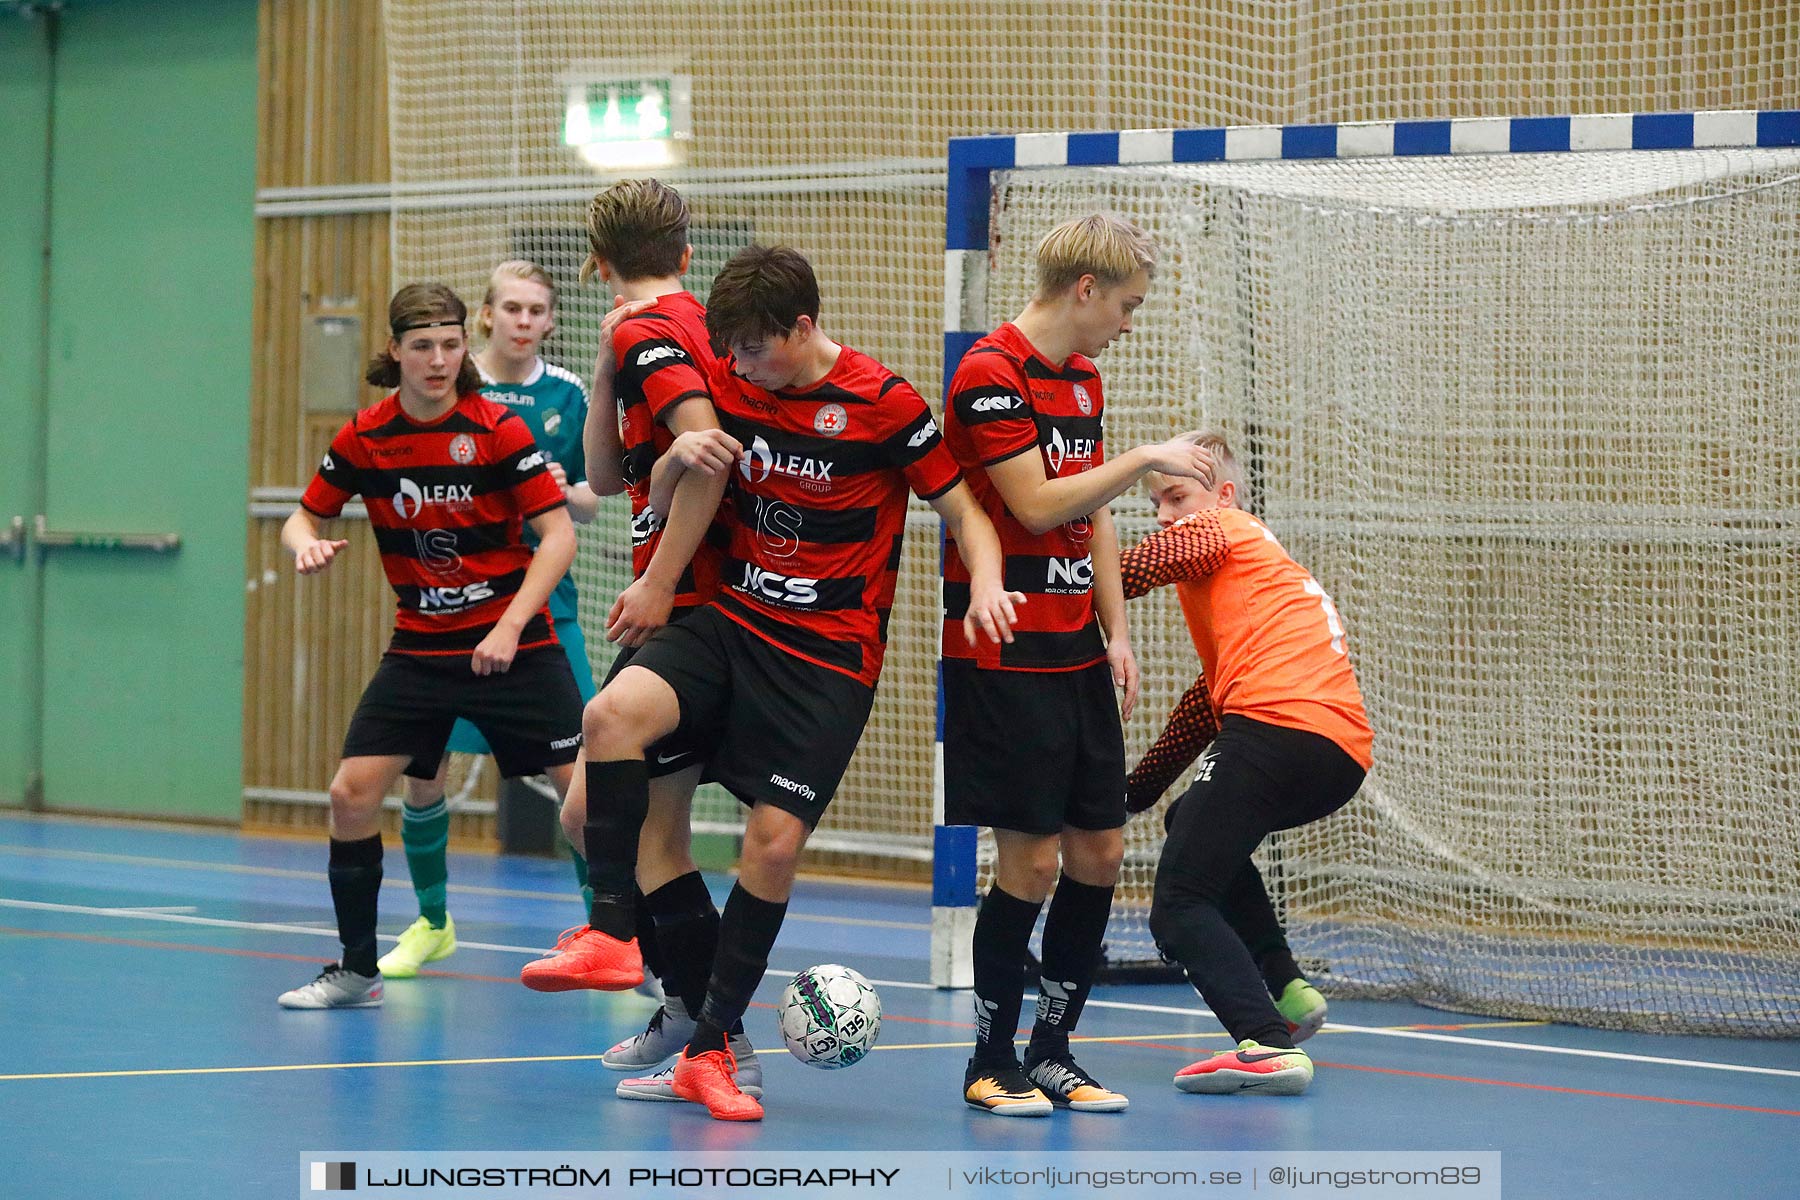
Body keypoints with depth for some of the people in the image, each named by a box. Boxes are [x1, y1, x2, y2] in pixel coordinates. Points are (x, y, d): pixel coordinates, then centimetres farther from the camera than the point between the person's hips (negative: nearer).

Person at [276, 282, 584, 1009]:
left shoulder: (497, 429, -12)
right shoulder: (364, 438, -2)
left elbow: (558, 533, -12)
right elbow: (305, 515, 10)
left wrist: (510, 626, -20)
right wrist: (306, 543, -15)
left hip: (511, 643, -3)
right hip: (419, 645, 3)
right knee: (352, 793, -7)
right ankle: (357, 971, 8)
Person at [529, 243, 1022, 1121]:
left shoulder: (883, 403, -9)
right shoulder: (730, 387, 4)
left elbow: (963, 508, -3)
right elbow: (668, 493, 15)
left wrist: (985, 586, -22)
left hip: (829, 656, -3)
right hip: (730, 621, 4)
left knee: (774, 841, -8)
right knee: (612, 713, -24)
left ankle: (709, 1052, 5)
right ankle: (613, 934, -16)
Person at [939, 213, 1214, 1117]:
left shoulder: (1084, 381, 16)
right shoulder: (989, 373, -12)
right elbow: (1038, 503, -19)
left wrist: (1115, 629, 15)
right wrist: (1147, 458, -13)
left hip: (1074, 653, 9)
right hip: (1003, 658, -9)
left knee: (1099, 850, 6)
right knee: (1031, 857, -6)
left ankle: (1051, 1051, 16)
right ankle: (990, 1061, 6)